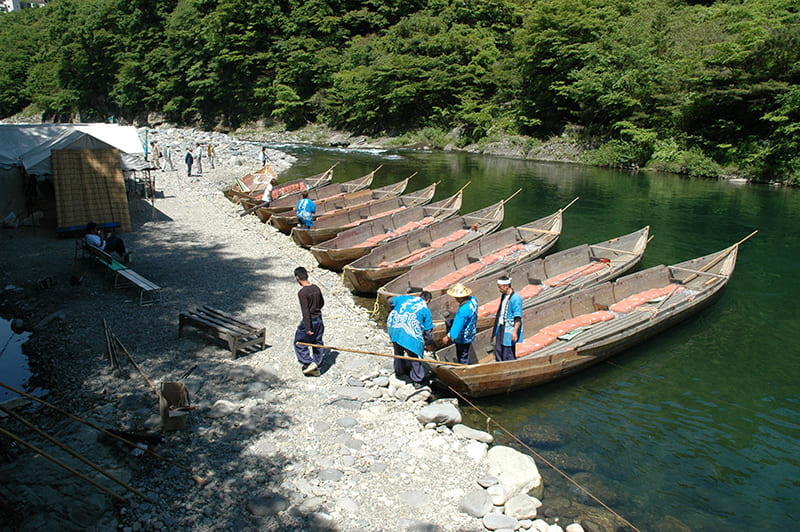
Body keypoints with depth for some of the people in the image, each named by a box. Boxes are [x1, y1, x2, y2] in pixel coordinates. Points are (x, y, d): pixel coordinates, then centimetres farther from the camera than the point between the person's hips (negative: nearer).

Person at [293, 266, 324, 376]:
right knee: (317, 344, 15)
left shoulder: (302, 293, -20)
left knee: (299, 344, 11)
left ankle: (309, 363, 6)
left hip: (309, 321, -7)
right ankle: (316, 369, 23)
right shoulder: (316, 288, 1)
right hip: (319, 319, 7)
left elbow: (305, 312, -22)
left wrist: (308, 329, -19)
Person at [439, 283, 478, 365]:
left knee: (463, 356, 13)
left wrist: (447, 337, -19)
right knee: (448, 322, 23)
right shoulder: (473, 299, -13)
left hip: (463, 337, -9)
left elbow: (457, 327, -32)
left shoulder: (463, 311, -38)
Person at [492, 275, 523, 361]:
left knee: (508, 354, -4)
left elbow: (518, 317, -20)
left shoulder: (516, 298, -19)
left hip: (509, 330, -8)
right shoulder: (503, 295, 8)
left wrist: (515, 331, -26)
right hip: (500, 328, 9)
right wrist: (495, 326, 26)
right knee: (498, 350, 12)